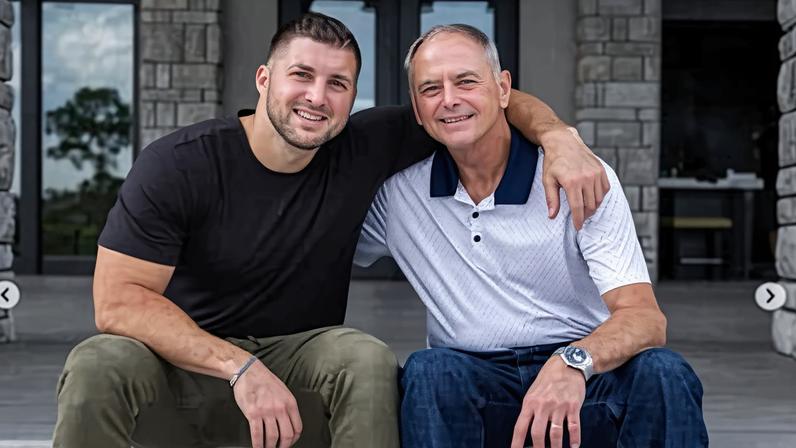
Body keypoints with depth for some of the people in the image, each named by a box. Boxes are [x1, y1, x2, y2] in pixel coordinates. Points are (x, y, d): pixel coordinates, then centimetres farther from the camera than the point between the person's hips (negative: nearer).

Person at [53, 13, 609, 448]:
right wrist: (240, 368, -30)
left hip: (297, 361, 2)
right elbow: (118, 300, -19)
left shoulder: (364, 151, -4)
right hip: (184, 365, -2)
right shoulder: (178, 164, -13)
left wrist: (558, 135, -19)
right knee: (101, 365, -33)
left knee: (368, 361, -29)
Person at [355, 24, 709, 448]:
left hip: (584, 378, -1)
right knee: (429, 369, -32)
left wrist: (573, 363, -35)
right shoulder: (396, 194, 2)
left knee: (663, 371, -31)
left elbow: (645, 319, -14)